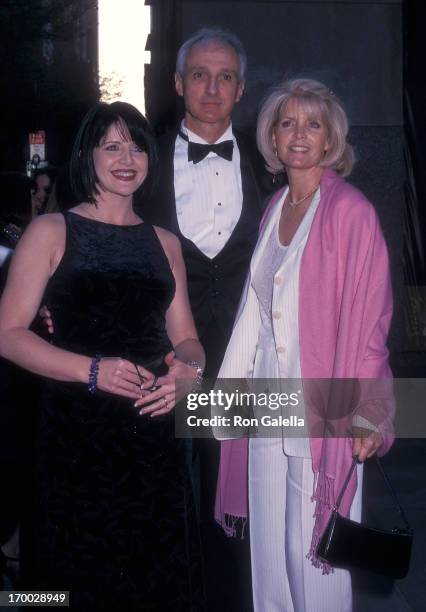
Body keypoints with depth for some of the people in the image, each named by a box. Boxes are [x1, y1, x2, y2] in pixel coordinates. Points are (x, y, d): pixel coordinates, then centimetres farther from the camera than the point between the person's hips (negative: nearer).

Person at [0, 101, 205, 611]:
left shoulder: (164, 243, 14)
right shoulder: (51, 233, 1)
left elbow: (185, 337, 15)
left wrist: (187, 371, -8)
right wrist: (91, 370, -18)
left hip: (154, 436, 4)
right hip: (78, 436, -4)